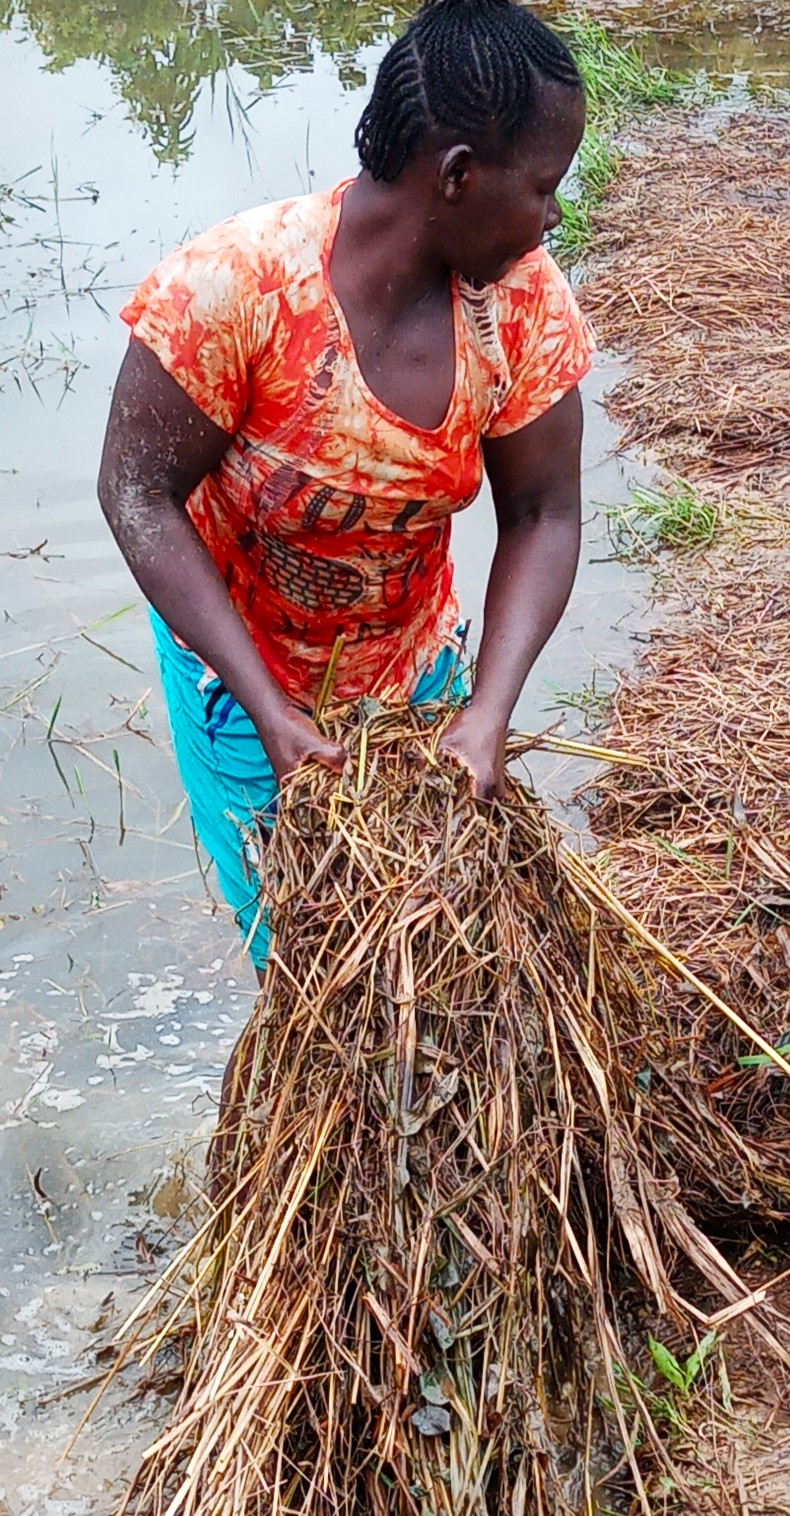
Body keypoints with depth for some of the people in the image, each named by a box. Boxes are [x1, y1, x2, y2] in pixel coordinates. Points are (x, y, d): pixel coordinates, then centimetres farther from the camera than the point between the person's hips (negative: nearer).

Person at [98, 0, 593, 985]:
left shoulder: (522, 296, -19)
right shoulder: (235, 285, -32)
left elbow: (540, 519, -14)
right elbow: (140, 495, -25)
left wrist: (491, 709, -28)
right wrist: (268, 707, -28)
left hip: (412, 661, 3)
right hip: (238, 660, -3)